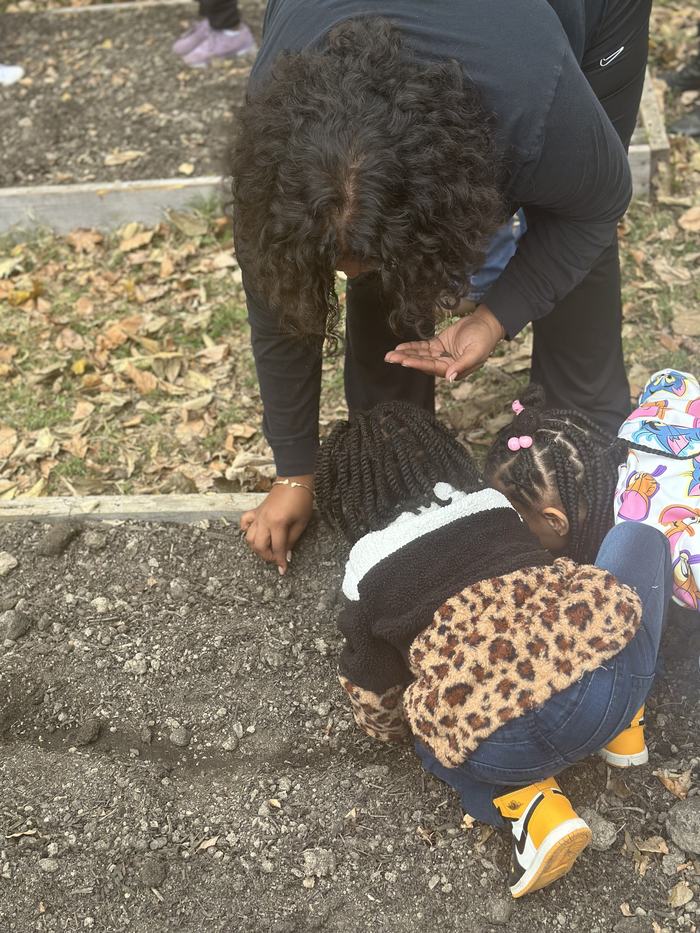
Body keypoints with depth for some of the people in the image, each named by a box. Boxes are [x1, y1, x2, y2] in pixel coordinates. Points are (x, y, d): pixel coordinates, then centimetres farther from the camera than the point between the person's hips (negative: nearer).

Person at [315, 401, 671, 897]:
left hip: (514, 747, -2)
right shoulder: (496, 505, 25)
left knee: (434, 737, 36)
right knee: (639, 534, 31)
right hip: (619, 672, 2)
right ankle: (624, 731, 27)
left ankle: (528, 805, 7)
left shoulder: (367, 581, 16)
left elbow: (380, 717, 24)